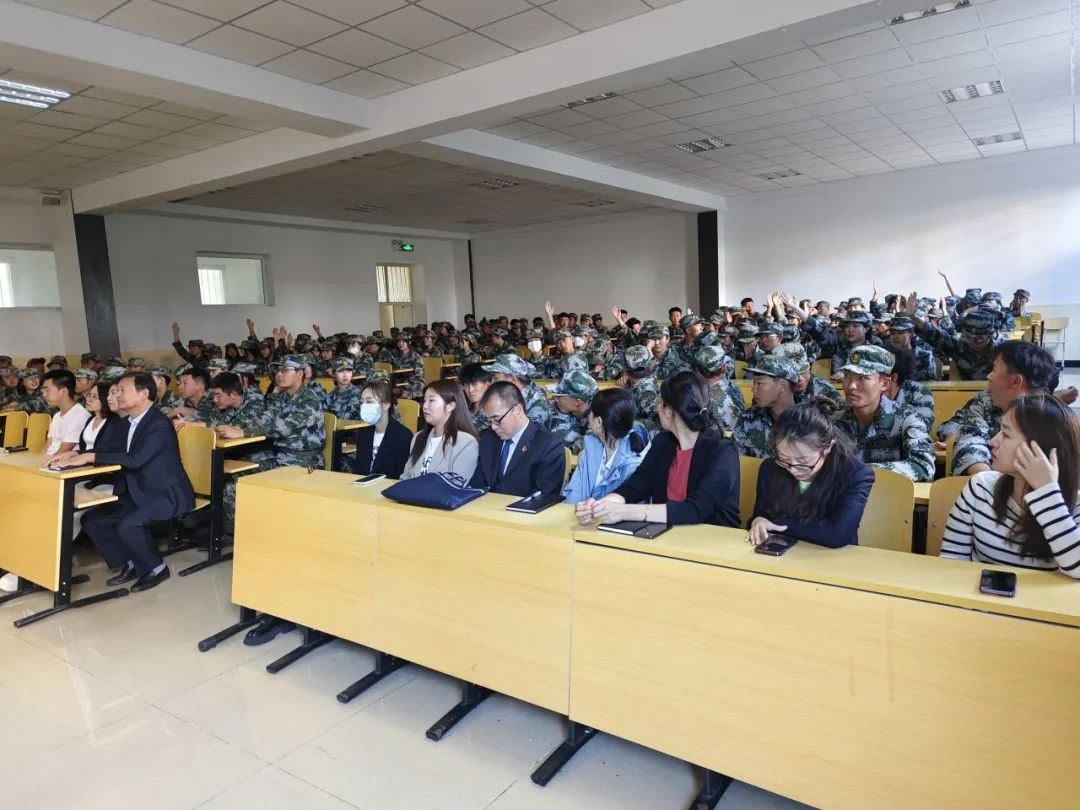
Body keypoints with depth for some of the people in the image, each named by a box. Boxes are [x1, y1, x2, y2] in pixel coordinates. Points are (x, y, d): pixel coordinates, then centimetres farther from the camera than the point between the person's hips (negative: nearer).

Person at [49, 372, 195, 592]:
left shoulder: (159, 424, -20)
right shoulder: (128, 422, 9)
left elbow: (136, 459, -30)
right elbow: (110, 450, 12)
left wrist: (89, 457, -26)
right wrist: (76, 455, -4)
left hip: (165, 494, -10)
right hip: (138, 493, 10)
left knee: (127, 525, -28)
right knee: (91, 519, 2)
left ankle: (156, 568, -3)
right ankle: (131, 564, 14)